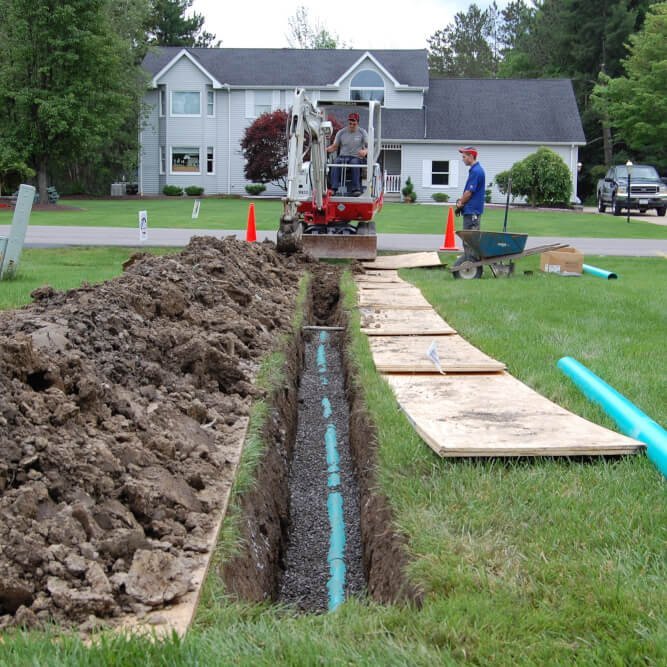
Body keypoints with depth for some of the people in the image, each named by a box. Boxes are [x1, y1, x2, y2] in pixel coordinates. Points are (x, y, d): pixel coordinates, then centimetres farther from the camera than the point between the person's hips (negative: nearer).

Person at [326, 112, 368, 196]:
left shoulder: (362, 132, 7)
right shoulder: (341, 132, 12)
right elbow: (334, 146, 11)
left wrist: (365, 151, -26)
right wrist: (326, 149, -12)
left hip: (356, 158, -1)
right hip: (342, 157, 2)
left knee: (355, 163, -38)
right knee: (336, 162, -33)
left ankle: (356, 189, -42)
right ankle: (333, 188, -44)